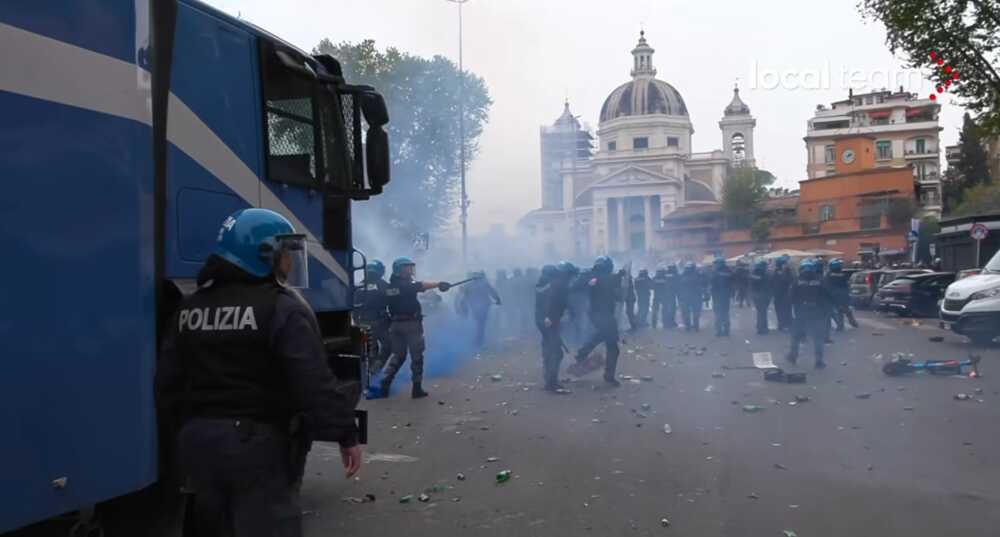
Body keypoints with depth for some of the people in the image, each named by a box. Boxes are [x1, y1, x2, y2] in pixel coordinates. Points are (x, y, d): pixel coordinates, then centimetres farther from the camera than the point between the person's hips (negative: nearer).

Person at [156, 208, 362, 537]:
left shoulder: (189, 309, 9)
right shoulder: (282, 307, -13)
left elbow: (168, 384, 13)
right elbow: (313, 382, -20)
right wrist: (346, 434, -13)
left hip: (198, 440, 7)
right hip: (259, 444, -7)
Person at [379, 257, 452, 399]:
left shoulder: (389, 287, 9)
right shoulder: (407, 285, -12)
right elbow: (422, 286, -27)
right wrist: (439, 284, -36)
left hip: (395, 324, 6)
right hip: (411, 324, -6)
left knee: (397, 354, 17)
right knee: (416, 356, 3)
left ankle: (385, 383, 6)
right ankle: (417, 388, 3)